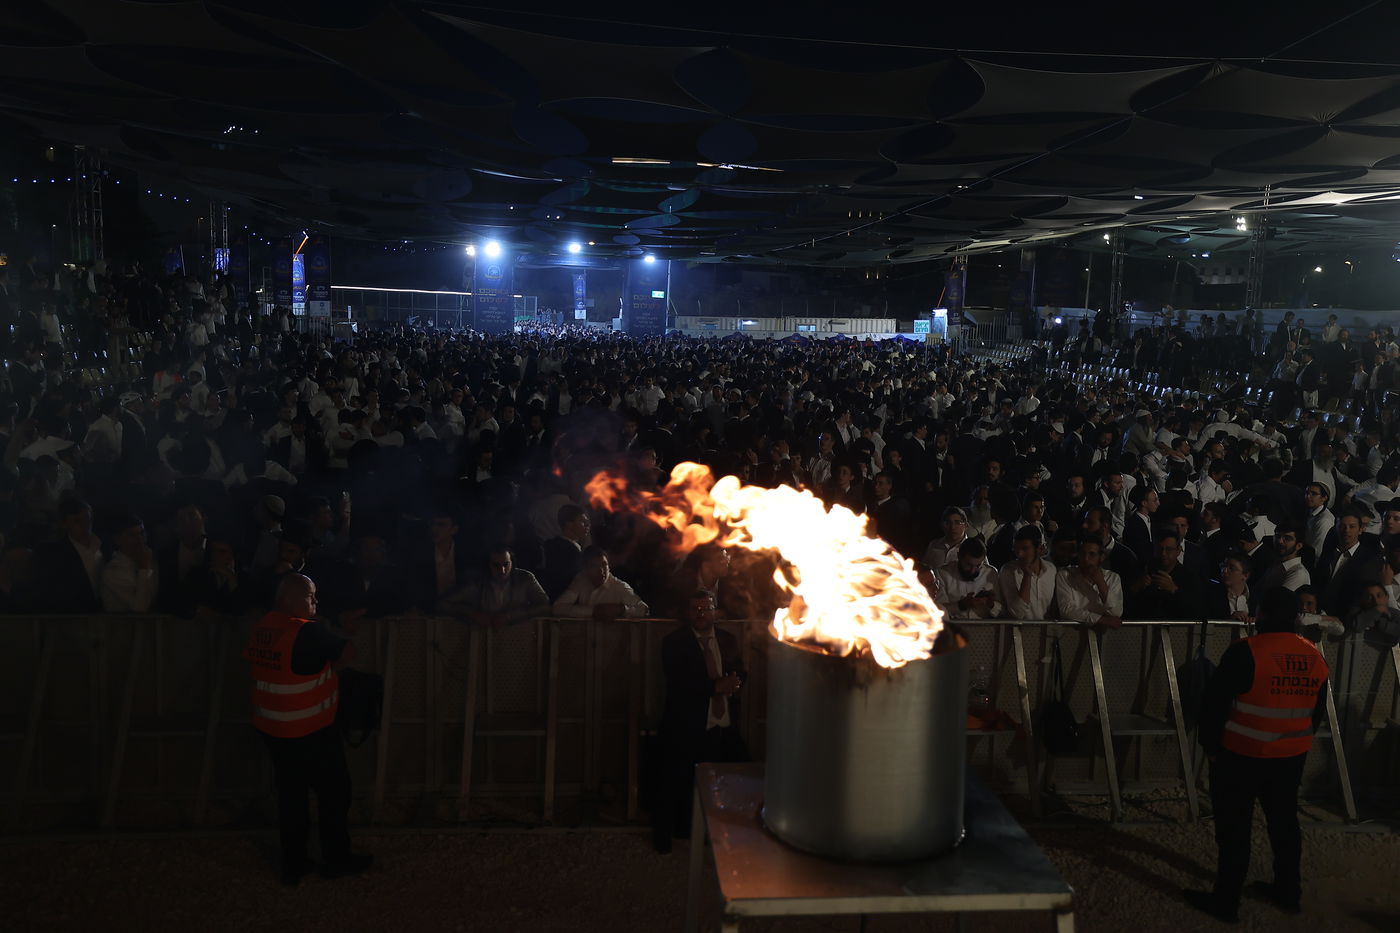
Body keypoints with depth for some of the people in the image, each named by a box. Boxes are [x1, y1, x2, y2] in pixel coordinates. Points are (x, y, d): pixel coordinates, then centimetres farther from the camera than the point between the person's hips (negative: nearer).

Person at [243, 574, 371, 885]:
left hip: (272, 728, 7)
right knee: (334, 793, 11)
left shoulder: (262, 628, -2)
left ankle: (293, 864, 27)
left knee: (290, 793, 18)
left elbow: (250, 663, 14)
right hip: (310, 731, -7)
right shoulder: (308, 632, -24)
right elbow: (351, 651, -17)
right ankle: (337, 859, 24)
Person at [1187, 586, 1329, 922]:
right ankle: (1289, 892, 34)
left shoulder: (1245, 652, -20)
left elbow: (1215, 703, -16)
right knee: (1284, 822, 21)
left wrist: (1211, 745, -3)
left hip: (1242, 754, -6)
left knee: (1234, 828, 4)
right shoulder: (1315, 657, 0)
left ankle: (1226, 900, 13)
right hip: (1291, 755, 6)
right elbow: (1318, 710, 11)